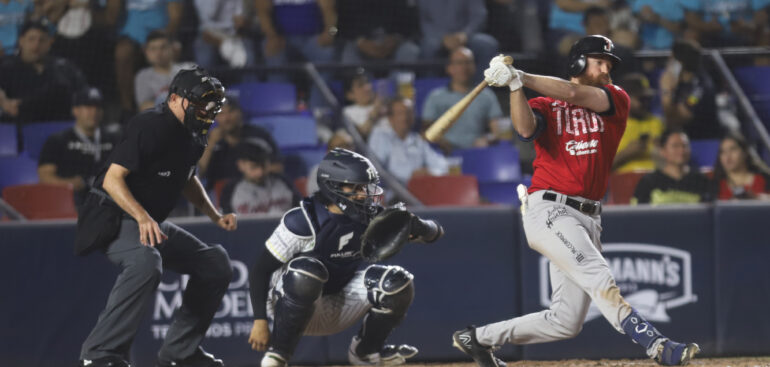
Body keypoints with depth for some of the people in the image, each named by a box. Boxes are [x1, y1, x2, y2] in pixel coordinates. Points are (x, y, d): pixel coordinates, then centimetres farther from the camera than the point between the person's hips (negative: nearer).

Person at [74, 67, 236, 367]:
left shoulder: (192, 135, 7)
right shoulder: (151, 127, -22)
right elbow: (113, 179, -27)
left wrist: (215, 216, 14)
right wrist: (142, 218, -40)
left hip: (153, 223, 10)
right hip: (114, 219, -10)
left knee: (215, 263, 7)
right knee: (146, 262, -38)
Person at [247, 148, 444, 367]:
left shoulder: (370, 218, -3)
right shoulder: (303, 221, -20)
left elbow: (435, 232, 0)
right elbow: (260, 269, -17)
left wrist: (416, 228, -25)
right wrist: (260, 321, -24)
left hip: (338, 311, 5)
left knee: (397, 283, -14)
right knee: (306, 270, -37)